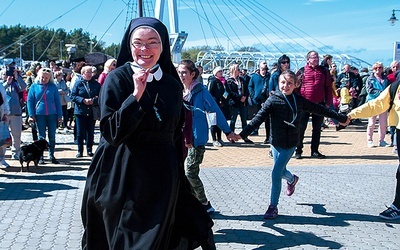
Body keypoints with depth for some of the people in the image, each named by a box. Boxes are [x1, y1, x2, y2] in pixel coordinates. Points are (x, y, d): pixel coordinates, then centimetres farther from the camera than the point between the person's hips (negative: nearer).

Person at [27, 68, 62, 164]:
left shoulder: (53, 87, 7)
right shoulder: (34, 86, 4)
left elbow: (57, 101, 7)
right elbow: (30, 101, 3)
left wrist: (60, 116, 2)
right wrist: (31, 115, -5)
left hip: (52, 115, 1)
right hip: (39, 115, -1)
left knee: (52, 136, 4)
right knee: (41, 136, 5)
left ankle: (52, 156, 13)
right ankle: (41, 157, 10)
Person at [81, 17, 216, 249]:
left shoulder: (173, 85, 4)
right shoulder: (117, 79, -7)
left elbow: (177, 136, 10)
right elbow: (111, 133, -16)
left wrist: (179, 178, 11)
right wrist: (136, 95, -23)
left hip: (163, 178, 4)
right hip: (125, 180, -3)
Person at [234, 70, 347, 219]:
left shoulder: (299, 100, -2)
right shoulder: (273, 100, -7)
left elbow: (319, 110, 7)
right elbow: (259, 117, -13)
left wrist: (341, 118, 15)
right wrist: (243, 134, -23)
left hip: (290, 144, -1)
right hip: (276, 142, 1)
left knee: (276, 173, -7)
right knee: (280, 171, 14)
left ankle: (273, 207, 5)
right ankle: (292, 179, 52)